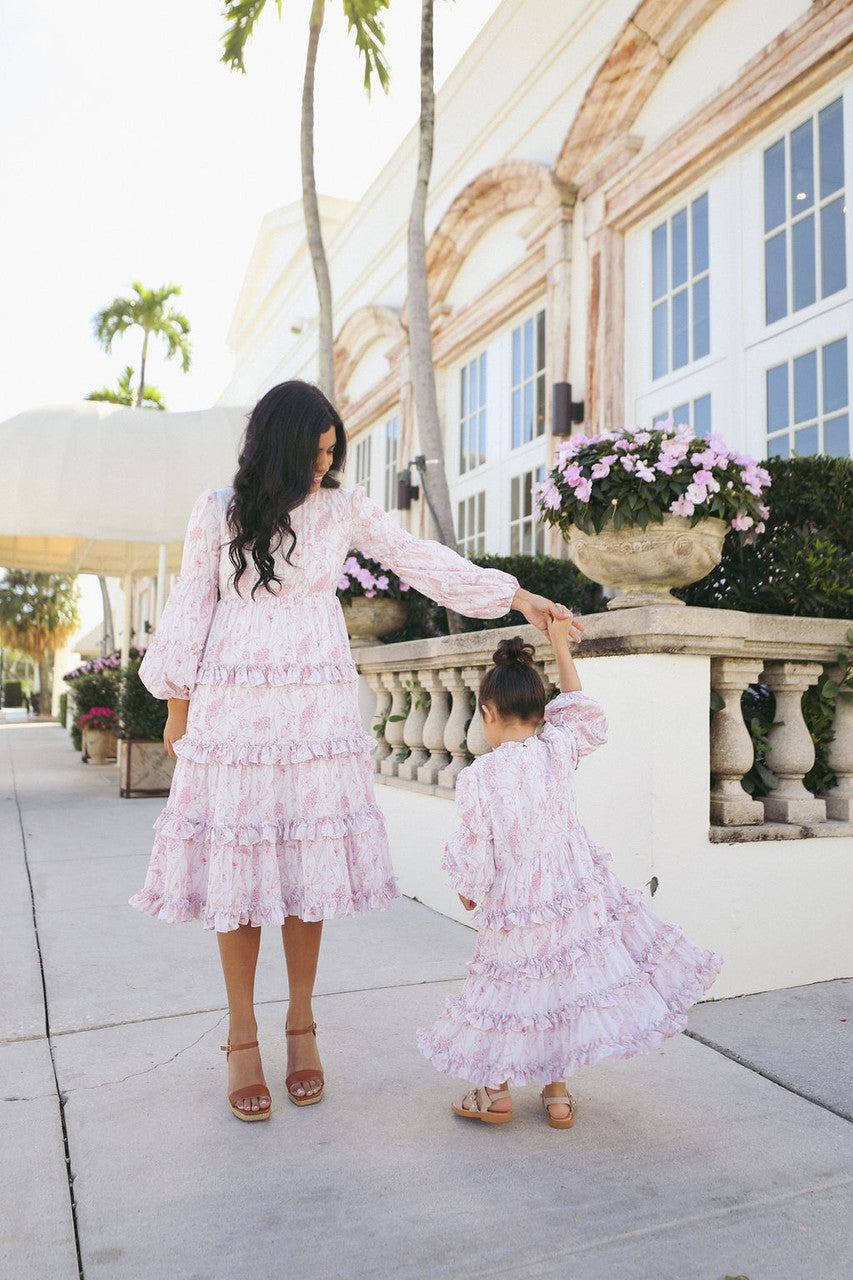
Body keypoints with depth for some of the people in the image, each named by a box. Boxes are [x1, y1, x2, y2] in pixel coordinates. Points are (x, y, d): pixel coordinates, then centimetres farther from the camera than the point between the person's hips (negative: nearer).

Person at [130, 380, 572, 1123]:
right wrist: (178, 709, 7)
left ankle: (301, 1025, 20)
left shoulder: (342, 508, 6)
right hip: (233, 711, -1)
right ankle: (242, 1039, 15)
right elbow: (190, 607, 7)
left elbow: (422, 560, 8)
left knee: (310, 861, 2)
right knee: (236, 864, 0)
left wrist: (517, 597, 6)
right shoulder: (219, 512, 3)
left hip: (315, 712, 1)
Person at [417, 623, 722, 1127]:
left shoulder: (476, 778, -17)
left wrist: (468, 889, 10)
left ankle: (497, 1094, 31)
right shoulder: (558, 750, -9)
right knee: (566, 983, 19)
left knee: (512, 989, 16)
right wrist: (561, 648, 17)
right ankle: (558, 1094, 30)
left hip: (512, 905, -3)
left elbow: (473, 856, -12)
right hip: (574, 892, 3)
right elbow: (583, 711, 12)